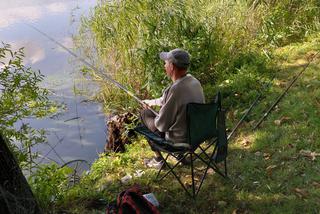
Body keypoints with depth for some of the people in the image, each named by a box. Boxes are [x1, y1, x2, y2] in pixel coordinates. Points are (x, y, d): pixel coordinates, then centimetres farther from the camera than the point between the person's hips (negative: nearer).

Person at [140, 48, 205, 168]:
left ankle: (158, 159, 21)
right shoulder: (194, 81, -4)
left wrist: (156, 120, 1)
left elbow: (162, 125, -22)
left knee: (145, 114, 9)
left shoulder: (176, 89, -30)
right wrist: (152, 102, 28)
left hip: (180, 139, -8)